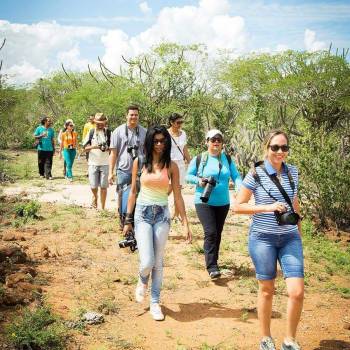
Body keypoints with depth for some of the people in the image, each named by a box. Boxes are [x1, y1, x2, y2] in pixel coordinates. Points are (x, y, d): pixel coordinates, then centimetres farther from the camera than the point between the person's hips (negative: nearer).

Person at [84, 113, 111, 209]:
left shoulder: (109, 132, 3)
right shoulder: (91, 132, 4)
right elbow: (85, 148, 3)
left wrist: (107, 148, -16)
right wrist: (93, 146, -16)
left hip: (105, 164, 0)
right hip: (93, 163, 1)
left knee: (103, 186, 1)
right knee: (93, 186, 0)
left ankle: (103, 208, 12)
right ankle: (95, 197, 32)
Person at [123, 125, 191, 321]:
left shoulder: (171, 166, 0)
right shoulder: (139, 162, 1)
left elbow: (178, 196, 2)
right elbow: (133, 191, 7)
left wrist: (185, 222, 0)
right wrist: (128, 220, 8)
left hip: (162, 215, 1)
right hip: (143, 213, -1)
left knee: (158, 262, 7)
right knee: (147, 262, -10)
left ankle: (155, 302, 23)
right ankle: (143, 281, 26)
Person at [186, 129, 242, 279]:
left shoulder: (227, 159, 5)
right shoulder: (199, 159, -4)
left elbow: (236, 176, -1)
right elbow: (188, 176, 3)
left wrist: (241, 189, -20)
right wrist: (198, 180, -17)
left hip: (223, 203, 4)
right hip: (204, 202, -4)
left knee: (218, 233, 14)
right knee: (210, 232, -15)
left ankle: (213, 260, 31)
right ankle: (212, 267, -13)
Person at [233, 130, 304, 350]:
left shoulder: (293, 172, 4)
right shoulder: (256, 175, -9)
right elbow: (237, 206, -7)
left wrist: (299, 232, 20)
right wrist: (268, 207, -17)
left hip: (290, 238, 3)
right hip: (263, 239, -3)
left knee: (297, 292, -4)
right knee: (267, 290, 10)